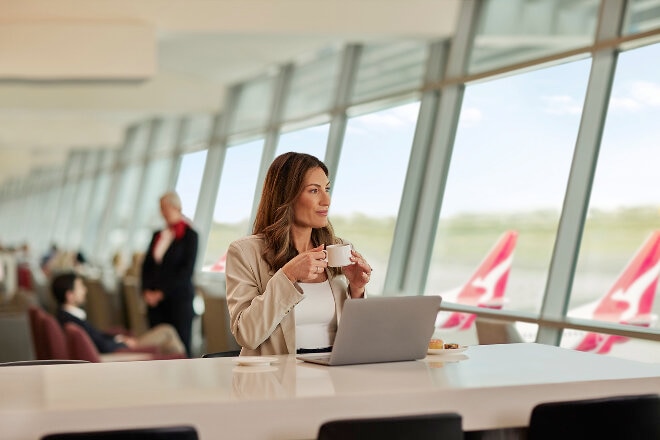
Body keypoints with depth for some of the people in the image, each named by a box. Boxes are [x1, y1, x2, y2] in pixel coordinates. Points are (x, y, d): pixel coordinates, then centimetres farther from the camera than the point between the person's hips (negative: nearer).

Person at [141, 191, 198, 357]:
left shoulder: (190, 235, -2)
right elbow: (146, 265, 17)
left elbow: (187, 270, -9)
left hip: (179, 299, -5)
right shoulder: (157, 235, 16)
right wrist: (147, 290, 1)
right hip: (155, 300, 5)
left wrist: (162, 292, -11)